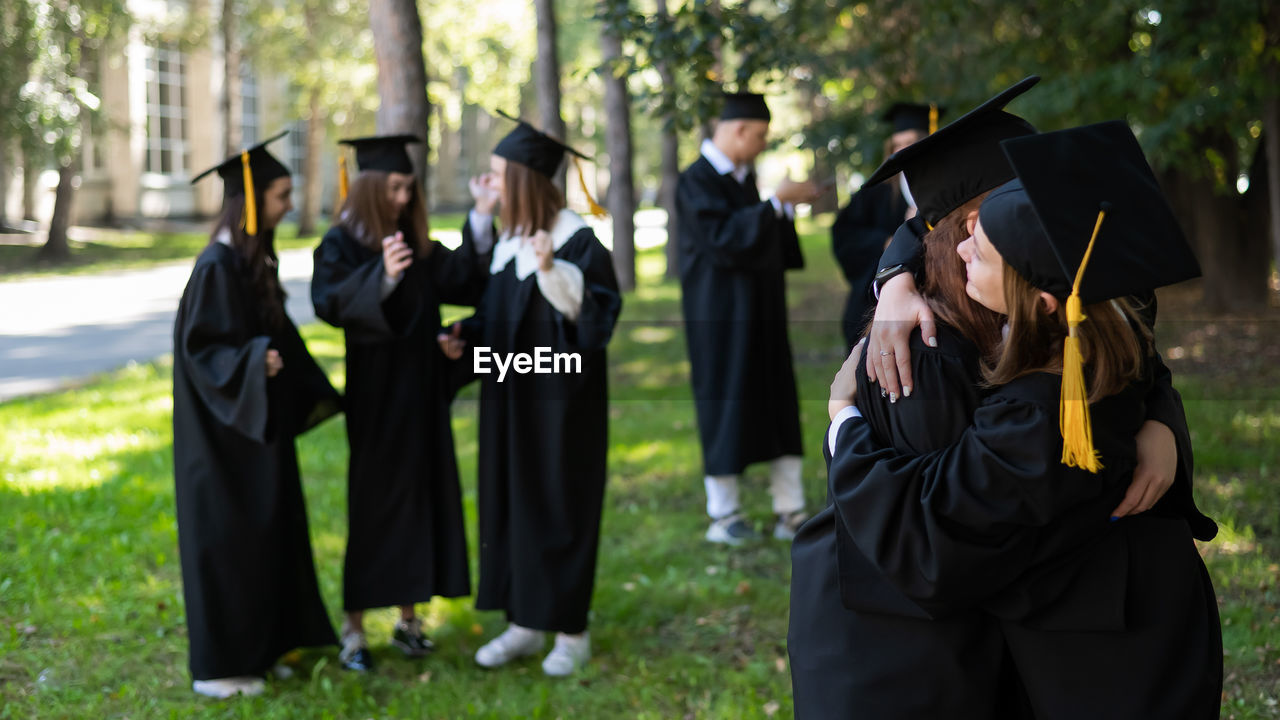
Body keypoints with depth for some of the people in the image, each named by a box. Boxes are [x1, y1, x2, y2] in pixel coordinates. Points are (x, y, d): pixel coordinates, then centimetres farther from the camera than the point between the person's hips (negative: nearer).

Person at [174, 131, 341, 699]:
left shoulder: (252, 258, 9)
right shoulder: (218, 265, -19)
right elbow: (199, 347, -20)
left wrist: (308, 394, 16)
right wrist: (255, 362, -33)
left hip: (256, 425, 9)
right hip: (225, 430, -9)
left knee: (265, 534, 14)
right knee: (228, 540, -1)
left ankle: (256, 648, 24)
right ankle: (219, 666, 9)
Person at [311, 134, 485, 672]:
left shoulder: (417, 244, 10)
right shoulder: (341, 243, -8)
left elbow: (459, 280, 0)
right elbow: (329, 301, -24)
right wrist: (382, 275, -39)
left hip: (422, 391, 6)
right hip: (375, 391, -6)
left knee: (420, 496, 9)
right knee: (373, 501, -3)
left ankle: (408, 618, 20)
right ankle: (354, 628, 5)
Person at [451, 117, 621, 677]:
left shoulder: (576, 238, -14)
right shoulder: (506, 238, 8)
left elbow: (600, 311, -21)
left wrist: (552, 270, -31)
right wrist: (465, 336, 3)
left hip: (560, 397, -7)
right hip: (510, 394, 7)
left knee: (559, 502, 0)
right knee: (510, 501, 10)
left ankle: (571, 630, 11)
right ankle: (524, 623, 20)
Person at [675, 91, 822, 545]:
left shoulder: (744, 176, 11)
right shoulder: (697, 182, -14)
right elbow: (724, 240, -24)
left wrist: (789, 206, 10)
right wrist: (776, 203, -24)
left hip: (760, 311, 8)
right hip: (722, 313, -8)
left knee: (777, 404, 7)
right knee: (725, 403, 0)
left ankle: (790, 511, 11)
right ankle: (723, 516, 11)